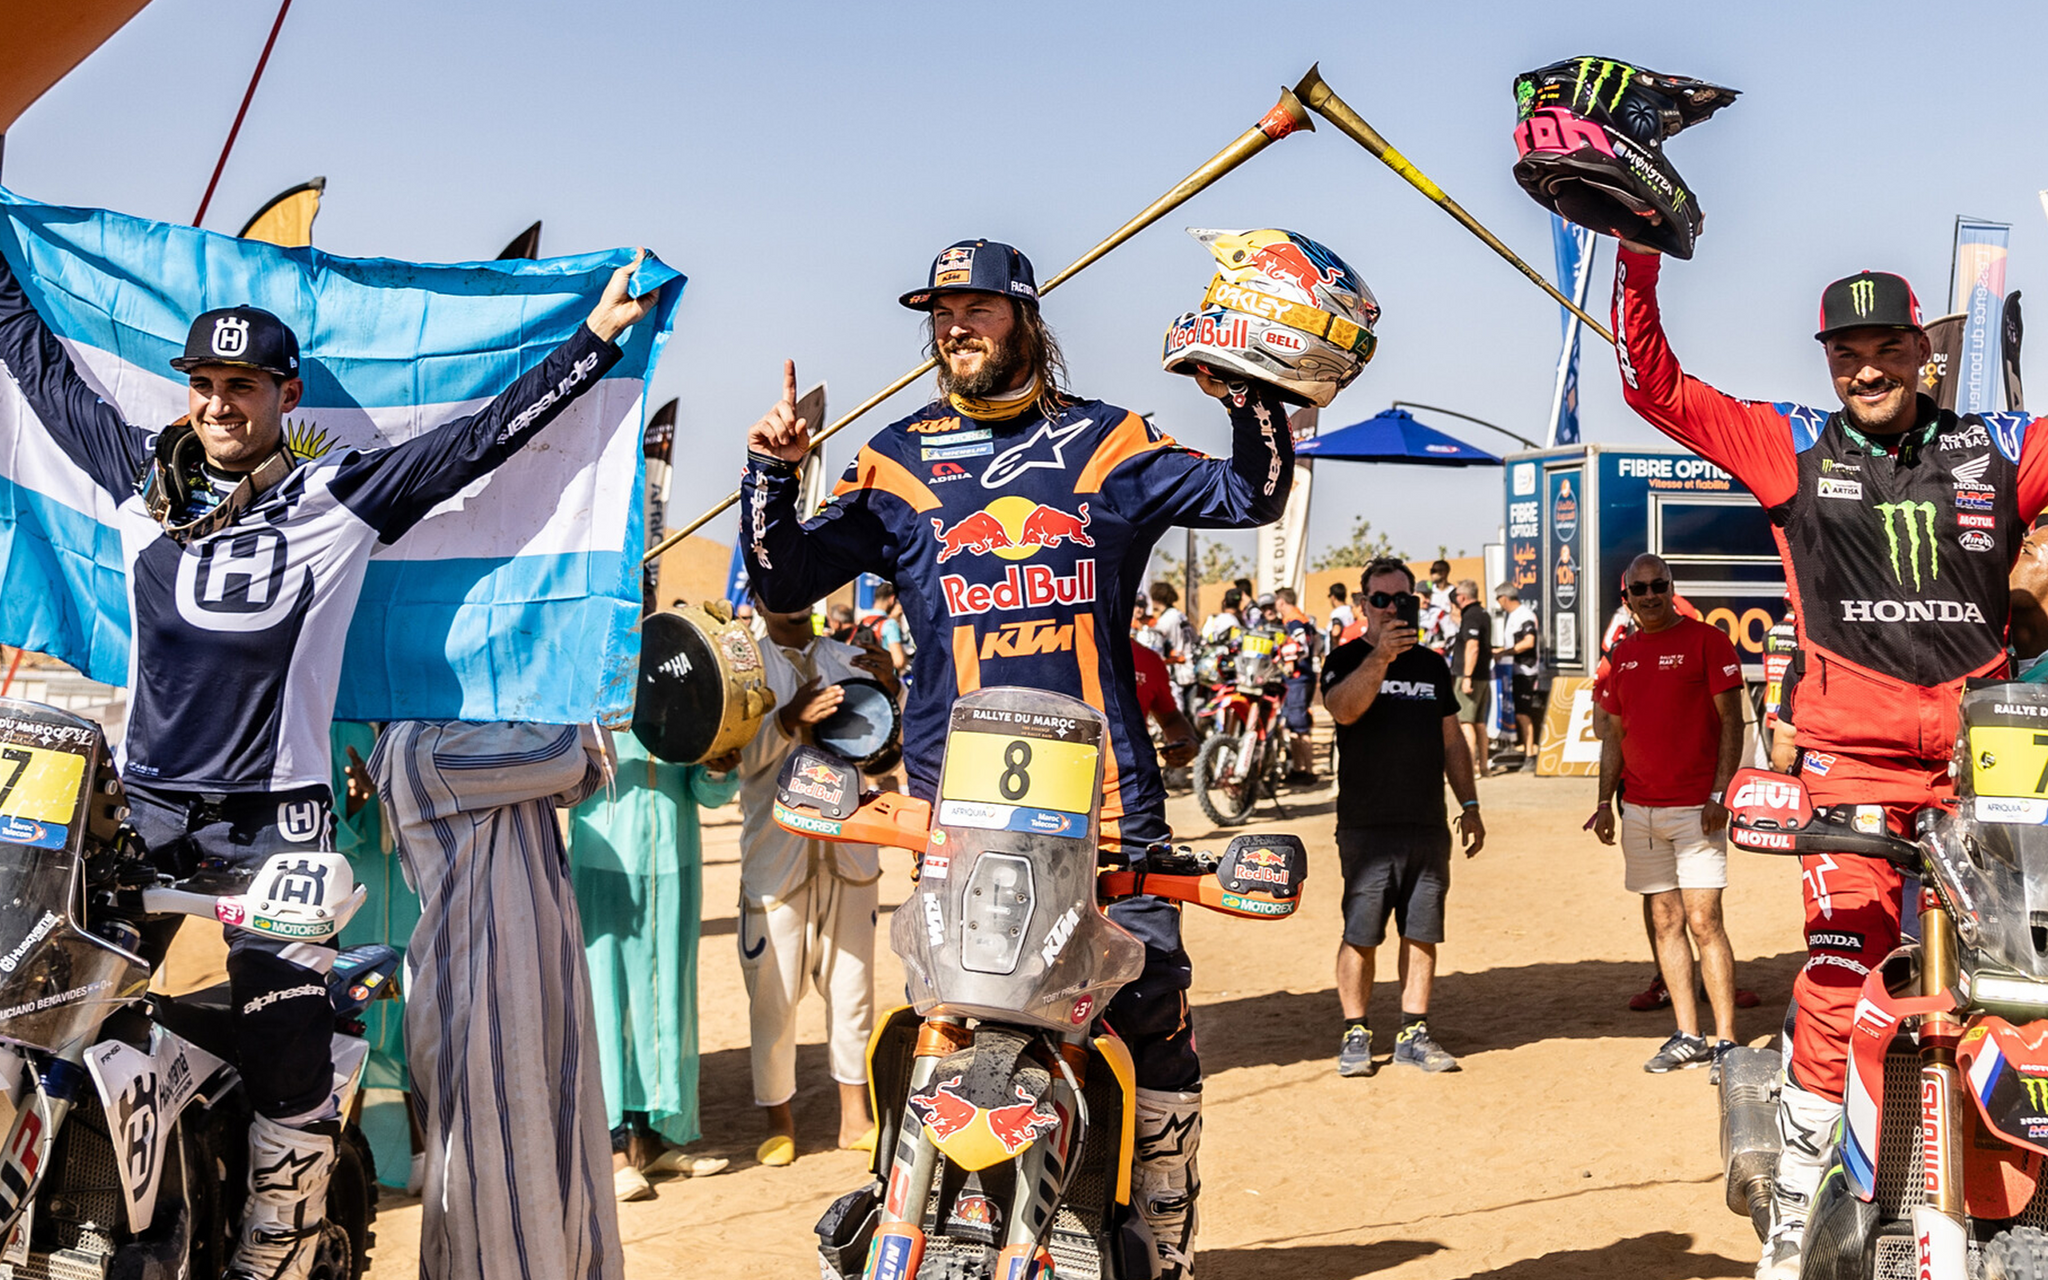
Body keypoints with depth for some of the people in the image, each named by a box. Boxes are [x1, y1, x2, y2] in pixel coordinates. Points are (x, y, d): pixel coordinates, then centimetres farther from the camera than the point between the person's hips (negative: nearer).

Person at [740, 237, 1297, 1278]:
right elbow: (786, 581, 12)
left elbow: (1251, 497, 13)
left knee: (1156, 1006, 0)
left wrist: (1252, 395, -2)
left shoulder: (1104, 441, 13)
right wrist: (771, 473, -4)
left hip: (1103, 779, 0)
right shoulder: (898, 459, 13)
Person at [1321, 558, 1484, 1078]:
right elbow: (1344, 708, -23)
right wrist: (1380, 656, -37)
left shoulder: (1432, 665, 15)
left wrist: (1469, 806, 15)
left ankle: (1414, 1033, 15)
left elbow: (1452, 740, 20)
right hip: (1366, 826, -4)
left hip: (1428, 825, 4)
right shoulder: (1346, 661, -1)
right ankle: (1355, 1034, 7)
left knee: (1422, 933, 6)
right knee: (1360, 935, -3)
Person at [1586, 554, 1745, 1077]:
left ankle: (1726, 1041, -6)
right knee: (1665, 921, 8)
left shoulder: (1707, 640, -4)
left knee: (1703, 920, -10)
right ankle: (1687, 1036, 15)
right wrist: (1605, 800, 11)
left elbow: (1731, 723, -7)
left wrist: (1719, 794, -15)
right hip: (1639, 809, 6)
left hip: (1696, 807, -6)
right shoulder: (1623, 655, 14)